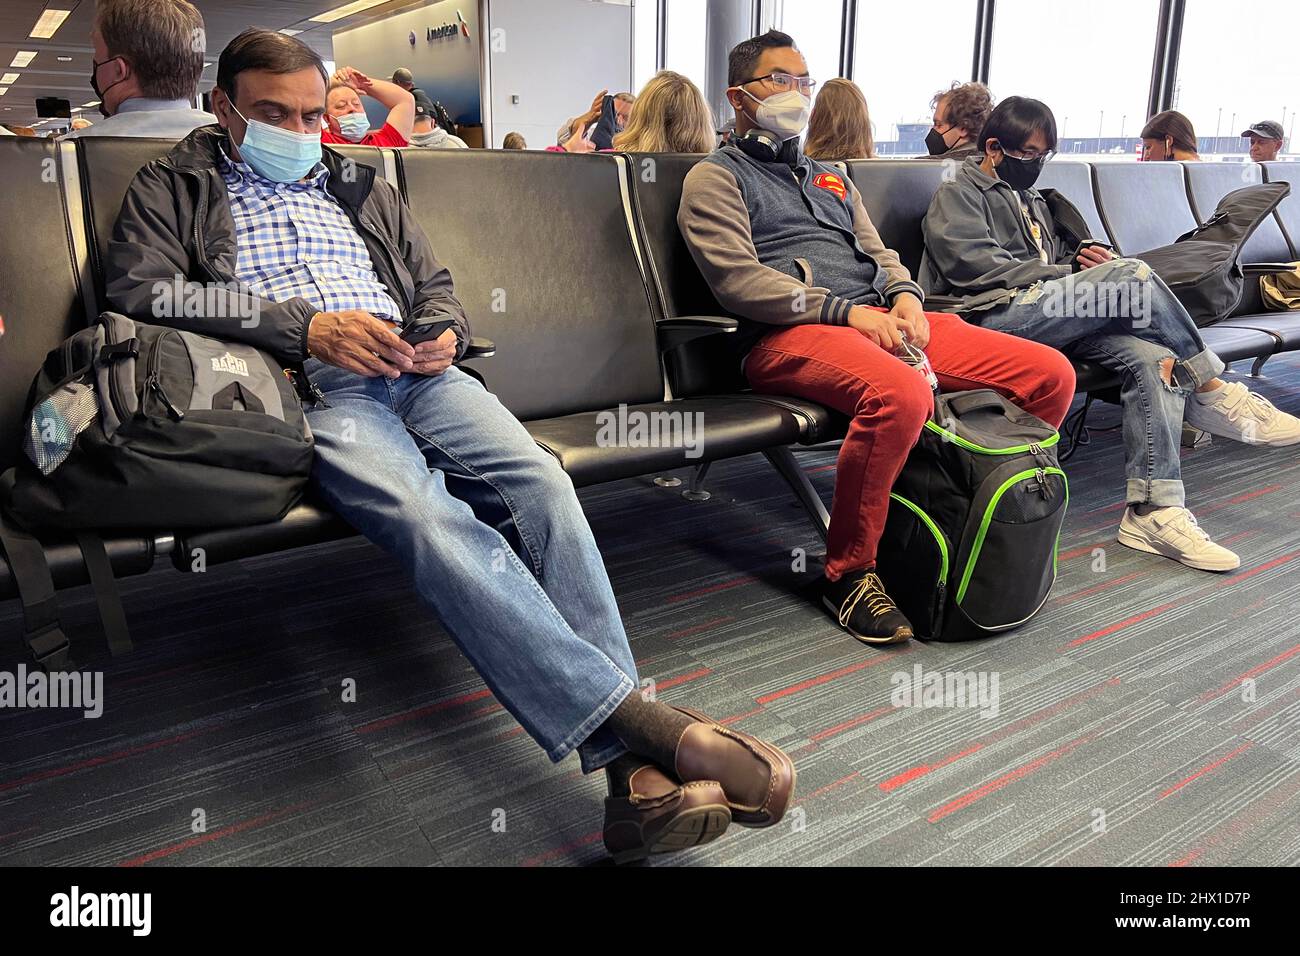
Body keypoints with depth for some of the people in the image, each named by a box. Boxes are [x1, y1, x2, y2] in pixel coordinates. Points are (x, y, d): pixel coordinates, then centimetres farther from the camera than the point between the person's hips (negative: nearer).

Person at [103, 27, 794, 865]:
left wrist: (442, 335, 3)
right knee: (431, 519, -35)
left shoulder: (361, 187, 32)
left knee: (542, 483, -27)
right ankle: (640, 723, -39)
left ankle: (634, 772, -34)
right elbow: (138, 291, 1)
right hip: (306, 386, -3)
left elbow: (438, 287, 30)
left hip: (416, 371, 4)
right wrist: (304, 327, -12)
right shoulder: (174, 190, 20)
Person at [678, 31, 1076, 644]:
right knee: (901, 394, -40)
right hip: (788, 335, -7)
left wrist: (905, 296, 2)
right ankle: (847, 574, -20)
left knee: (1049, 374, -8)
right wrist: (846, 312, -15)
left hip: (879, 319, 7)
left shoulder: (831, 179, 33)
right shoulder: (715, 178, 9)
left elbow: (879, 253, 27)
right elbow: (738, 280, -7)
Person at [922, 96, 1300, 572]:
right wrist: (1069, 273, -9)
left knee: (1153, 358, -21)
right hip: (997, 315, -7)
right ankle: (1215, 394, -12)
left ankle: (1152, 509, -28)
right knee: (1132, 274, -25)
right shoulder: (956, 195, 9)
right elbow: (976, 265, -7)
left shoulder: (1032, 201, 34)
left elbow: (1056, 260, 37)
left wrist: (1083, 260, 9)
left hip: (1050, 317, 8)